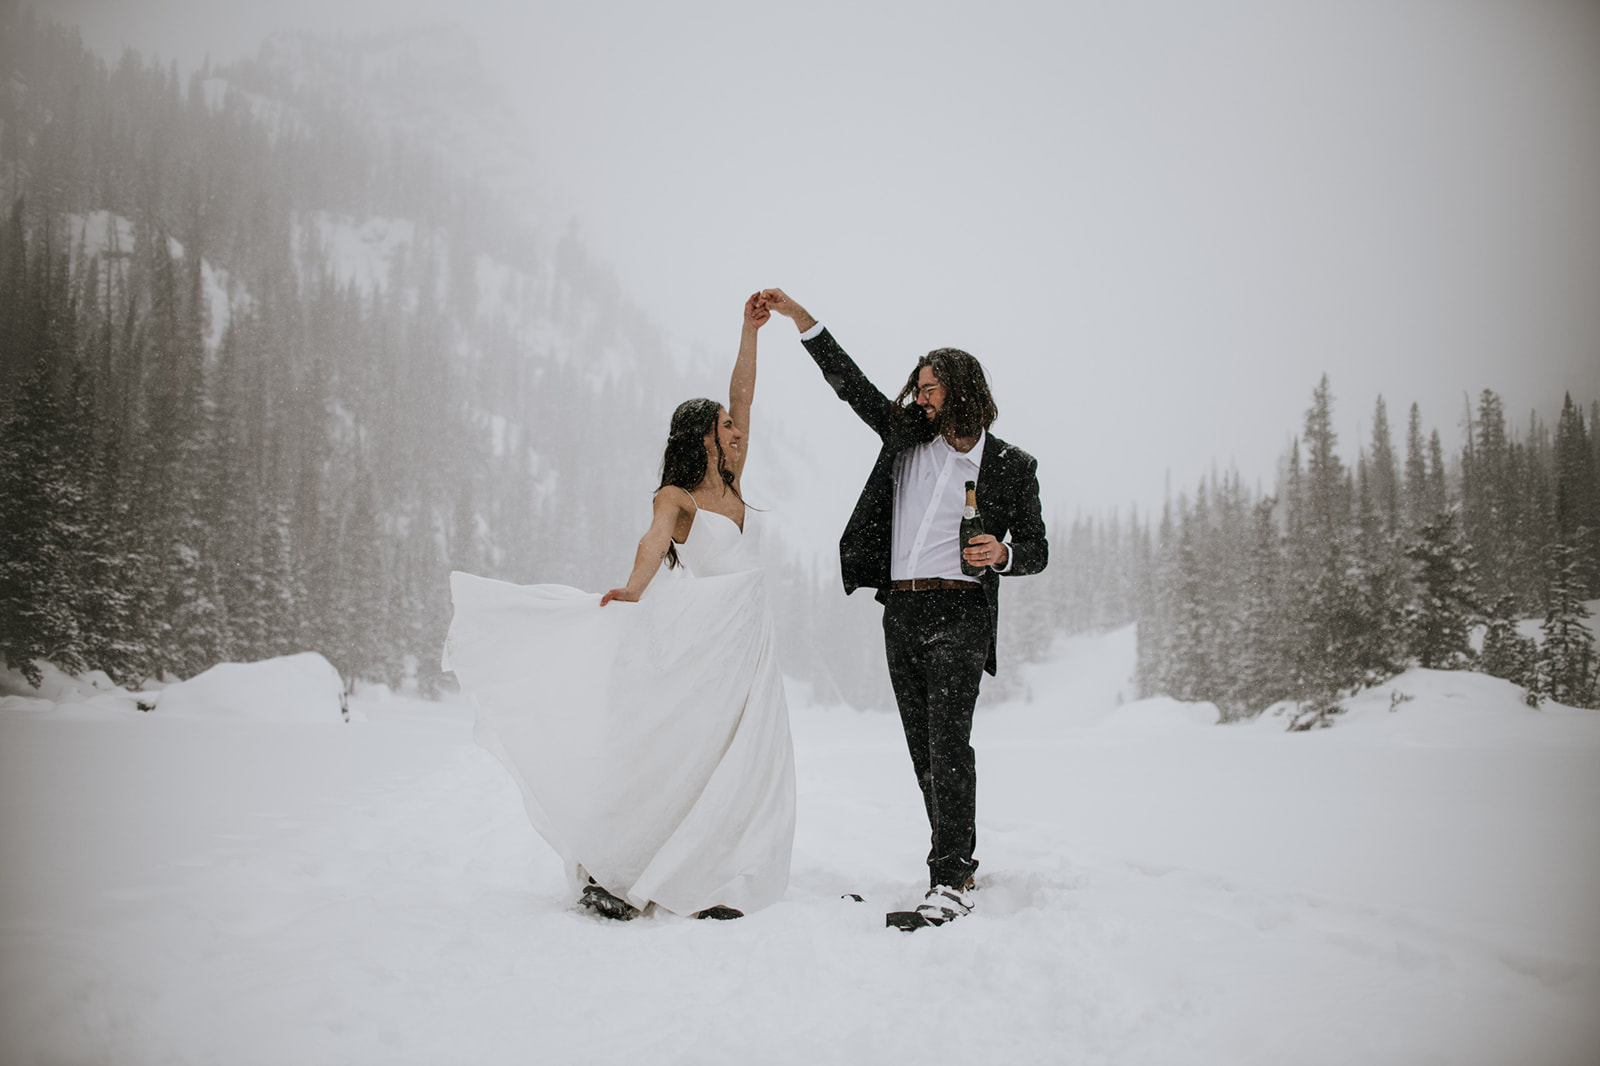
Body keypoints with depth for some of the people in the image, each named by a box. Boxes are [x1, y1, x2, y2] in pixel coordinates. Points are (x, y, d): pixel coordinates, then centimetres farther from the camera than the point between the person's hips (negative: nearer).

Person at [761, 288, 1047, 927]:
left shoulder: (1010, 465, 2)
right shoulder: (906, 437, 12)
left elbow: (1036, 550, 6)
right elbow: (850, 383, 14)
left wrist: (1002, 553, -17)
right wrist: (800, 318, 8)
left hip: (959, 615, -5)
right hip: (900, 614, 5)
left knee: (948, 741, -16)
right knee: (925, 749, 8)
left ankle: (949, 882, -18)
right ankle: (959, 863, 19)